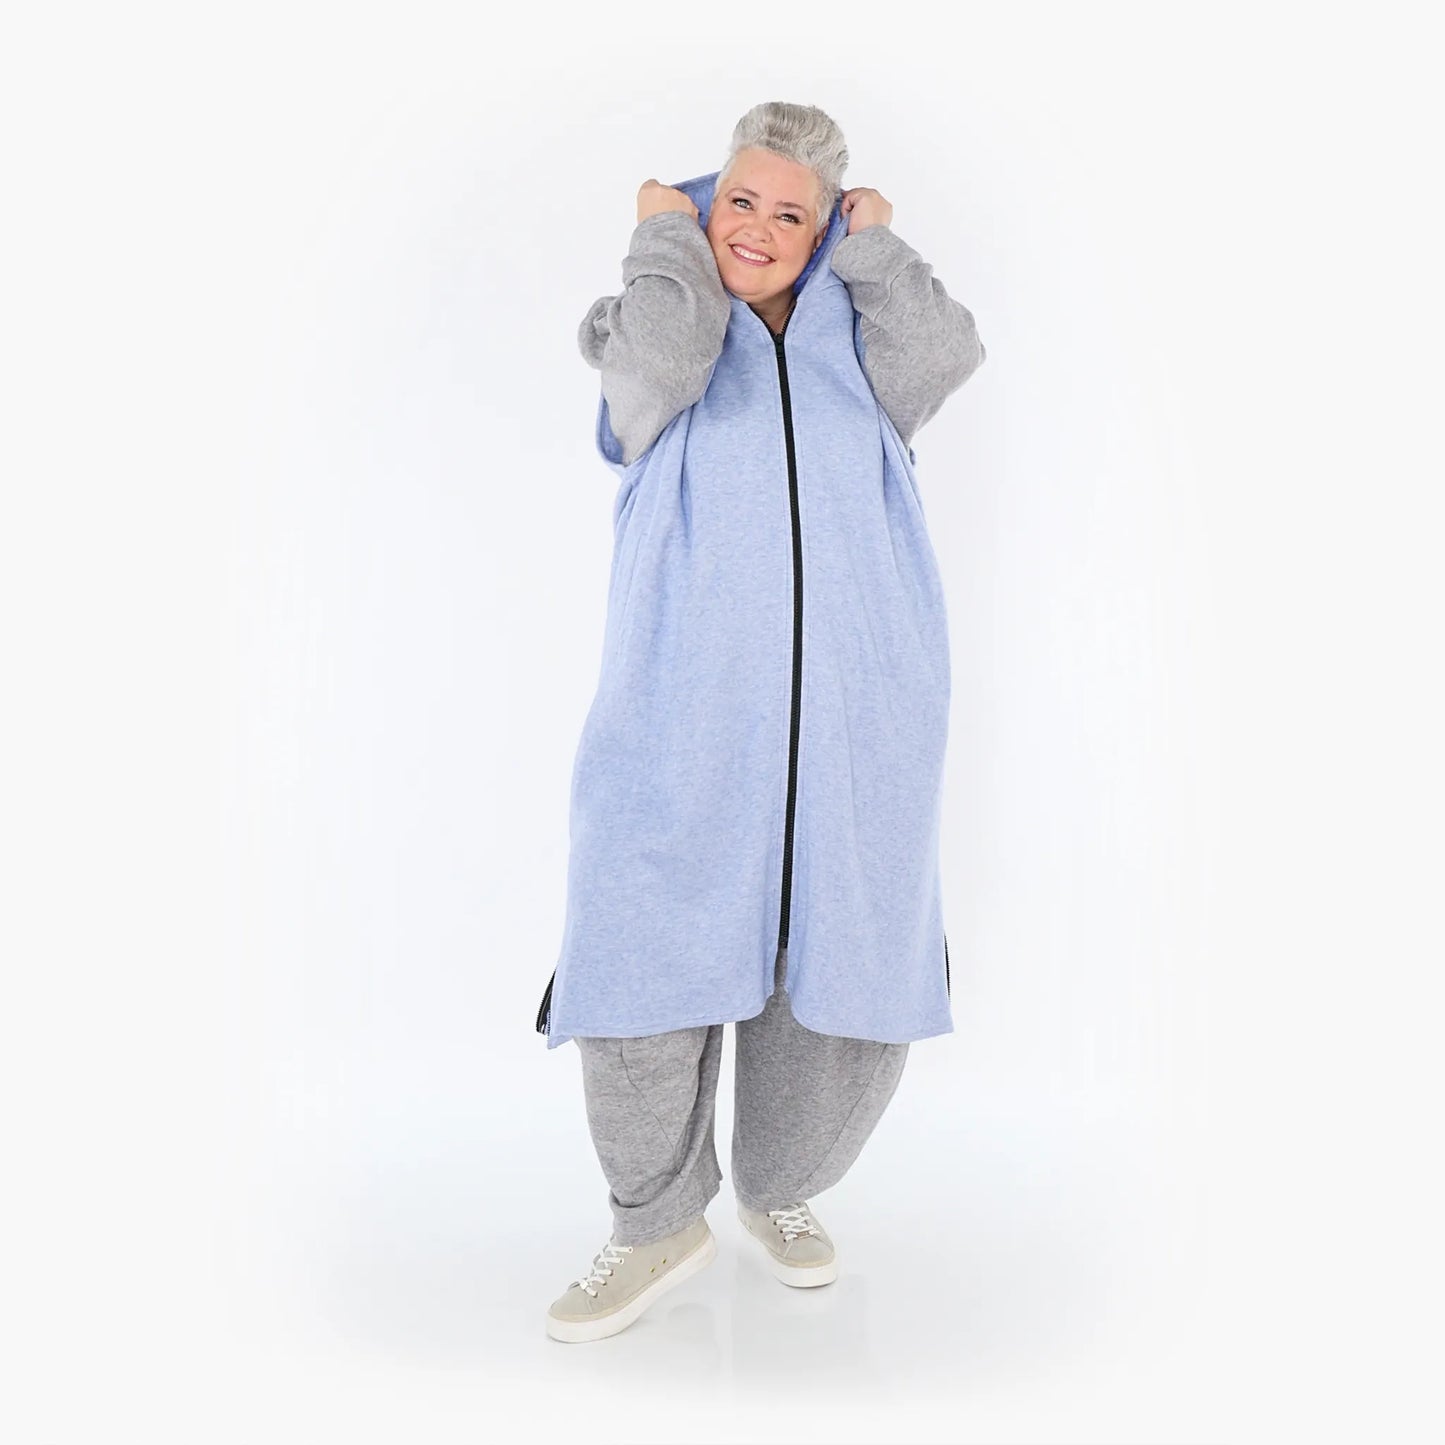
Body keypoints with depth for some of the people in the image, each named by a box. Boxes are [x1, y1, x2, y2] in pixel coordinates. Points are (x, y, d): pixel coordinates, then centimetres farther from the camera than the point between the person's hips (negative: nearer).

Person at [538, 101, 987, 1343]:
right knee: (644, 960, -3)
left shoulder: (856, 333, 17)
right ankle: (661, 1222, 22)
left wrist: (872, 239, 10)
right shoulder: (660, 325, 12)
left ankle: (779, 1191, 34)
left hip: (857, 712, 2)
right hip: (687, 711, -1)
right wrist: (666, 235, 5)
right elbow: (657, 364, -12)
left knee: (848, 970, 7)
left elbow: (945, 352, -4)